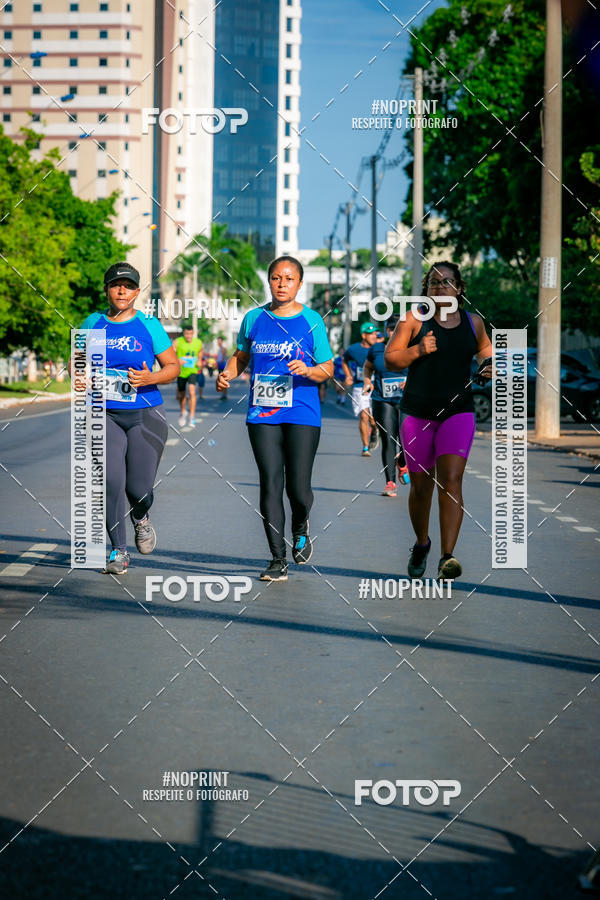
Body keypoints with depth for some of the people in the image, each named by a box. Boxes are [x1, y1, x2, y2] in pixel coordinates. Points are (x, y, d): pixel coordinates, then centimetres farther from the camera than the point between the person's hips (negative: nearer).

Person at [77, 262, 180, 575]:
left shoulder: (149, 326, 0)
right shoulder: (93, 323, 7)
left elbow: (173, 366, 3)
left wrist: (150, 378, -16)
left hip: (144, 415, -1)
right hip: (105, 415, 1)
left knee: (138, 488, -5)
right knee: (110, 481, -13)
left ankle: (140, 518, 33)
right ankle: (119, 551, 1)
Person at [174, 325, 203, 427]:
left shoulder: (198, 342, -1)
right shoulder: (178, 342, -10)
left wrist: (199, 361, 3)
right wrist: (177, 360, -35)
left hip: (193, 372, 0)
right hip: (181, 372, 0)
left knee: (192, 392, -20)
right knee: (182, 395, 13)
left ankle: (192, 417, -19)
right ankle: (183, 413, 42)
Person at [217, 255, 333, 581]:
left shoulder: (312, 321, 1)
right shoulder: (254, 318, 8)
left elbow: (328, 369, 3)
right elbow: (241, 355, 20)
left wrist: (307, 370, -18)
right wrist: (228, 373, 1)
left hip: (302, 415, -2)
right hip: (263, 415, 2)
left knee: (298, 487, -5)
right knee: (270, 484, -1)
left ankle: (300, 530, 30)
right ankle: (278, 560, 5)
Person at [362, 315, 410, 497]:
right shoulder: (376, 349, 8)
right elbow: (367, 367, 25)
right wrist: (367, 380, 4)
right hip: (382, 402, 1)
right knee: (388, 441, -6)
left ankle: (402, 464, 27)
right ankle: (390, 483, 0)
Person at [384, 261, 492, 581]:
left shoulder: (473, 322, 7)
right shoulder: (414, 320, 0)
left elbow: (484, 346, 25)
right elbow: (390, 360, 1)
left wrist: (489, 364, 3)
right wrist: (417, 350, -16)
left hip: (458, 412, 0)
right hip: (417, 413, 0)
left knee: (451, 481, -16)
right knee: (420, 485, 9)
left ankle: (447, 557, -20)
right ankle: (421, 543, 35)